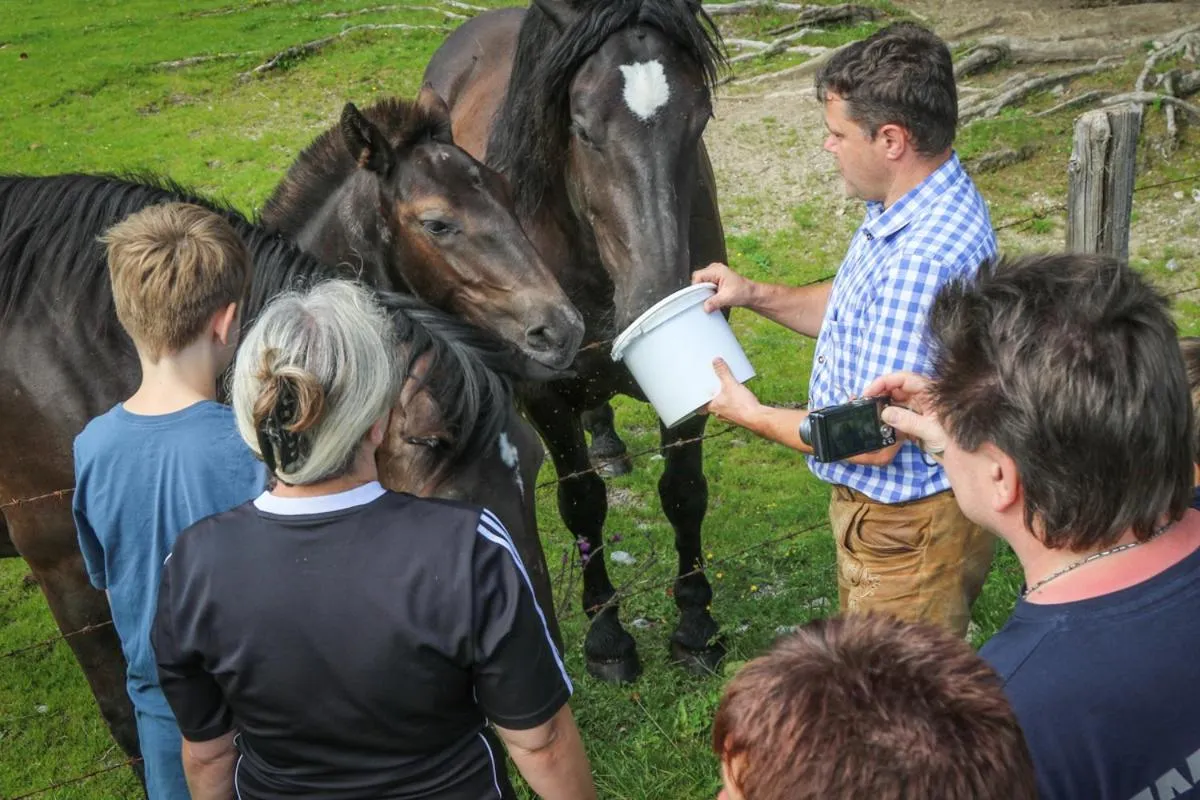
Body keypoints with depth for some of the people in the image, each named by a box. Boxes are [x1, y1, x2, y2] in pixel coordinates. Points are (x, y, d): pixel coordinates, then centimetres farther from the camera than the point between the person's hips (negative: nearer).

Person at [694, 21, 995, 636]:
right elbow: (859, 314, 16)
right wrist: (756, 295, 0)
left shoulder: (924, 257, -34)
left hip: (909, 529, -10)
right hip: (879, 503, 10)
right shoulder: (906, 208, -1)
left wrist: (752, 416, -15)